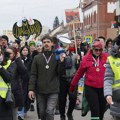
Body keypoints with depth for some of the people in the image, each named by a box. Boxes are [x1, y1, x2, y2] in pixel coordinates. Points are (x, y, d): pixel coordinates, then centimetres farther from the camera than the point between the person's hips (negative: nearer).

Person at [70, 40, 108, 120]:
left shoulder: (106, 57, -4)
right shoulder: (86, 59, -7)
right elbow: (79, 73, 4)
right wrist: (73, 84, 12)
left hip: (103, 87, 3)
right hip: (90, 87, -2)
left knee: (102, 109, 14)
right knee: (95, 110, -6)